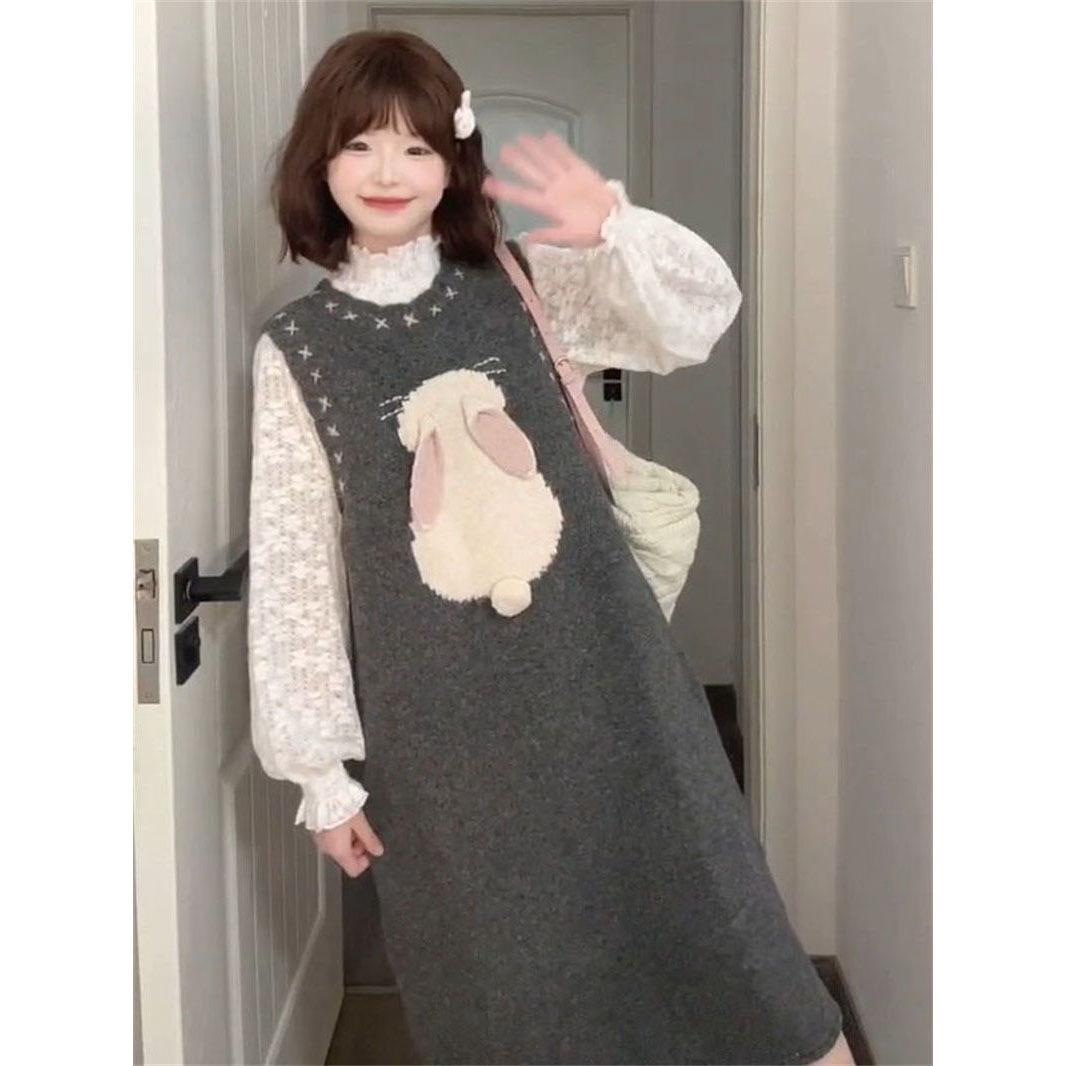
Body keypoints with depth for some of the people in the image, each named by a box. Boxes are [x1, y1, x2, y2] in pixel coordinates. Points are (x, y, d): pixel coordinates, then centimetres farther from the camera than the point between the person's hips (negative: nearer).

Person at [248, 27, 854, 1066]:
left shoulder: (520, 284, 2)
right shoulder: (297, 349, -2)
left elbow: (703, 316, -2)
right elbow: (293, 563, -1)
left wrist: (616, 230, -23)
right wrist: (320, 767, -1)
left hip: (599, 678, 1)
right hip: (439, 723, 0)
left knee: (694, 914, 10)